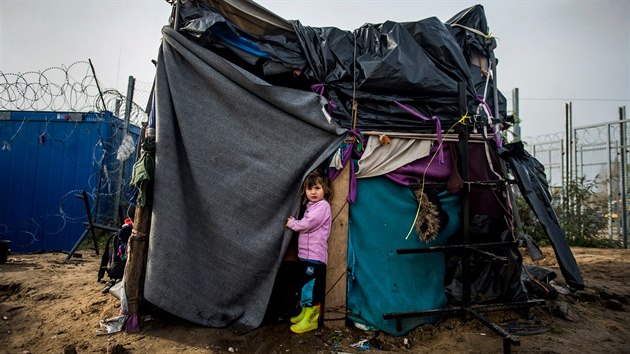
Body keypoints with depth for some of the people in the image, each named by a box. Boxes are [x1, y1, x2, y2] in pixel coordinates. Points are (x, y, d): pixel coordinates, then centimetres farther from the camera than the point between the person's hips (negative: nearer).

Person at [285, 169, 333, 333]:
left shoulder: (323, 206, -12)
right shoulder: (311, 206, 18)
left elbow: (308, 224, -20)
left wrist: (292, 223, -5)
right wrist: (294, 222, 2)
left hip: (315, 256, -10)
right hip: (305, 254, 10)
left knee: (311, 287, -5)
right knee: (305, 285, 18)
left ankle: (310, 320, 4)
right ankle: (305, 312, 32)